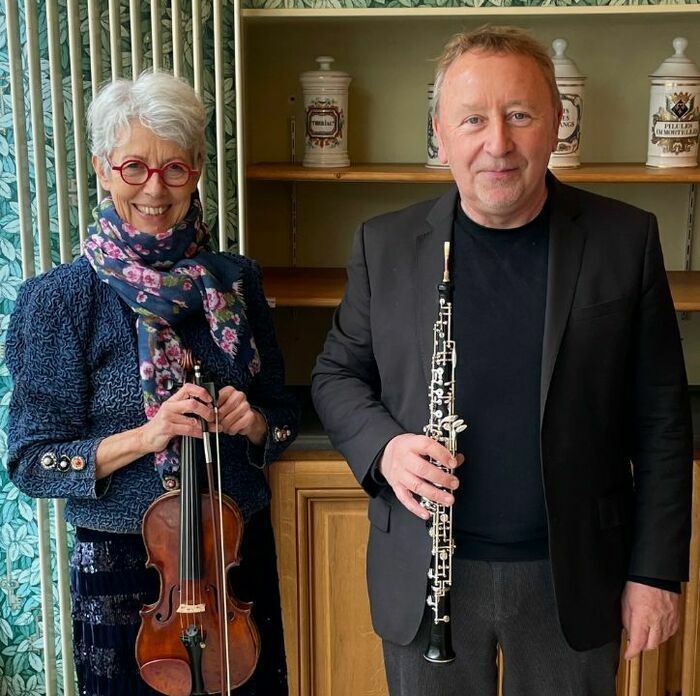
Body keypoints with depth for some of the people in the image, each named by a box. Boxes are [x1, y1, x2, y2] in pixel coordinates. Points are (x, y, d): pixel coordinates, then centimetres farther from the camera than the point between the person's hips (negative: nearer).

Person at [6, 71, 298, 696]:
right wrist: (143, 436, -25)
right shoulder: (61, 298, -11)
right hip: (122, 567, -3)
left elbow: (283, 414, 7)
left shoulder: (235, 280, -1)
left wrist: (254, 423, -15)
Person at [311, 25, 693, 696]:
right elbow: (336, 373, 6)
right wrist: (382, 447, -14)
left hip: (574, 578, 0)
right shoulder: (384, 245, -4)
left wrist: (656, 570, -2)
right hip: (426, 575, 1)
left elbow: (661, 421, -2)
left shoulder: (625, 240, -6)